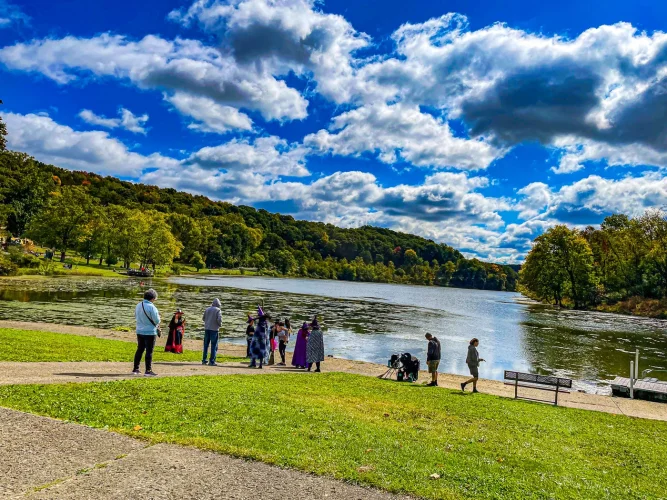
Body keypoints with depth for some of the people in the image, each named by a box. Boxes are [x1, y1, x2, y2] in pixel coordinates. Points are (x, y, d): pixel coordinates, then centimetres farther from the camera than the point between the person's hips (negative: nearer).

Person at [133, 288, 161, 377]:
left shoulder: (138, 305, 3)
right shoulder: (151, 307, -19)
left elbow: (136, 316, 18)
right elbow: (157, 321, -18)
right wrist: (157, 315, 3)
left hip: (139, 331, 7)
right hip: (150, 332, -7)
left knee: (140, 350, 16)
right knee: (149, 351, 0)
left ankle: (135, 369, 22)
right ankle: (148, 371, 2)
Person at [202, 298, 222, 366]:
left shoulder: (207, 309, 10)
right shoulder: (218, 310, -7)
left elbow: (203, 318, 17)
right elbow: (219, 319, -16)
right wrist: (220, 325, 2)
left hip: (207, 328, 5)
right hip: (214, 329, -5)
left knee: (206, 344, 14)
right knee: (214, 345, 0)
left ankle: (204, 360, 17)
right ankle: (212, 361, -2)